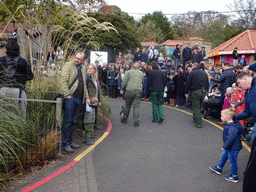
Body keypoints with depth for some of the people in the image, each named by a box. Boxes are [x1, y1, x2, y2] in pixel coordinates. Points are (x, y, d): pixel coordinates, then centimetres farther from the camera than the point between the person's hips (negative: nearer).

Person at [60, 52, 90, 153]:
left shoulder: (83, 68, 19)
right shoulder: (68, 65, -2)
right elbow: (63, 81, -10)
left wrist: (86, 97, 18)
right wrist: (67, 94, -17)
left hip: (79, 98, 7)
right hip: (70, 97, -6)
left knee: (73, 121, 13)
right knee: (67, 122, -3)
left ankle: (70, 141, 22)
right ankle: (65, 144, 4)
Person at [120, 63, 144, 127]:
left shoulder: (129, 72, 4)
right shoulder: (141, 73, 14)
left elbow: (124, 81, 0)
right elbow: (142, 82, 22)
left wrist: (122, 89, 8)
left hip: (130, 90, -1)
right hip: (138, 90, 2)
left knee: (127, 105, 11)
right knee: (136, 106, 1)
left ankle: (124, 119, 24)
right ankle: (136, 122, 0)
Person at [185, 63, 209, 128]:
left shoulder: (192, 73, -3)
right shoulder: (204, 73, 14)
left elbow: (187, 83, -5)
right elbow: (207, 83, 19)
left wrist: (186, 92, 2)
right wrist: (206, 91, 24)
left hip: (195, 91, -6)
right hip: (203, 91, 6)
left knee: (196, 107, -2)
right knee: (198, 106, 19)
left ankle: (199, 123, -7)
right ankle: (195, 119, 31)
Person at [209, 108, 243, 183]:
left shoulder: (232, 128, -30)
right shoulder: (228, 124, 3)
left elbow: (230, 139, -31)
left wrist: (225, 146, -21)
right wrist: (225, 146, 21)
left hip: (233, 148, -11)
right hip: (229, 147, 11)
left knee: (232, 161, 4)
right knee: (223, 156, 25)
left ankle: (234, 177, 20)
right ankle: (219, 168, 45)